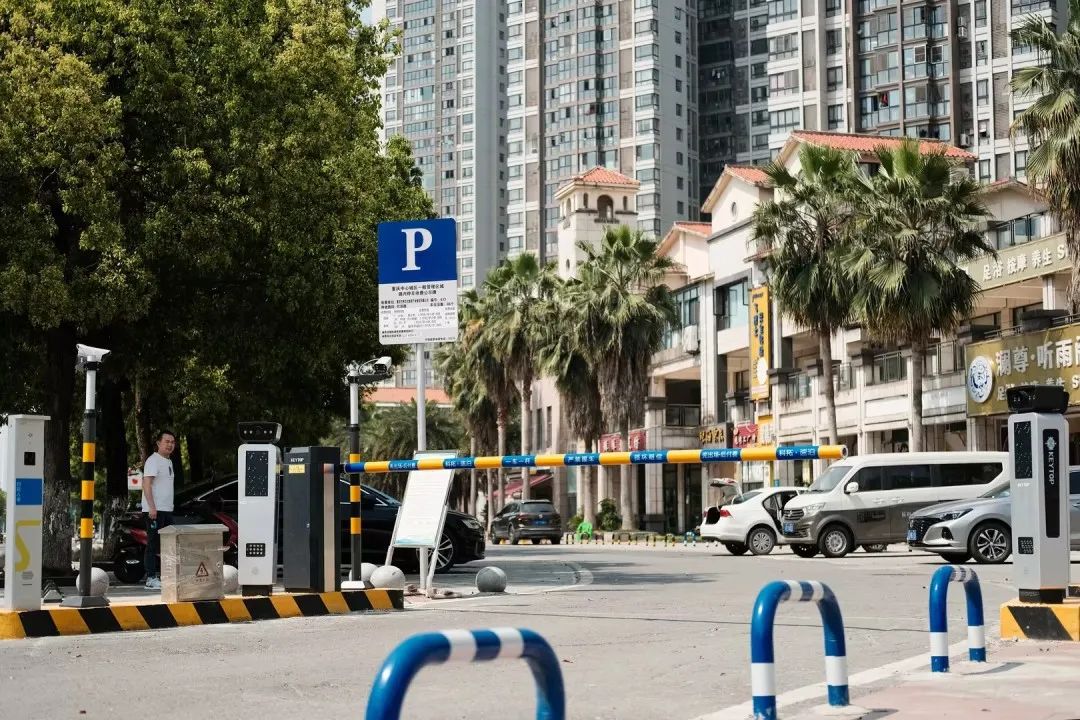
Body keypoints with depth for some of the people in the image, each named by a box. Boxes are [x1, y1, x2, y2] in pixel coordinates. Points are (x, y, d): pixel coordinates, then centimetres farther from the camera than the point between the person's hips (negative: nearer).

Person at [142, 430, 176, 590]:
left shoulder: (168, 461, 19)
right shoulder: (153, 460, -10)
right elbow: (146, 484, -18)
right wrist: (152, 507, -24)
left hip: (167, 510, 9)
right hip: (154, 510, -9)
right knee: (153, 544, -8)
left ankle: (160, 576, 17)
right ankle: (151, 578, -6)